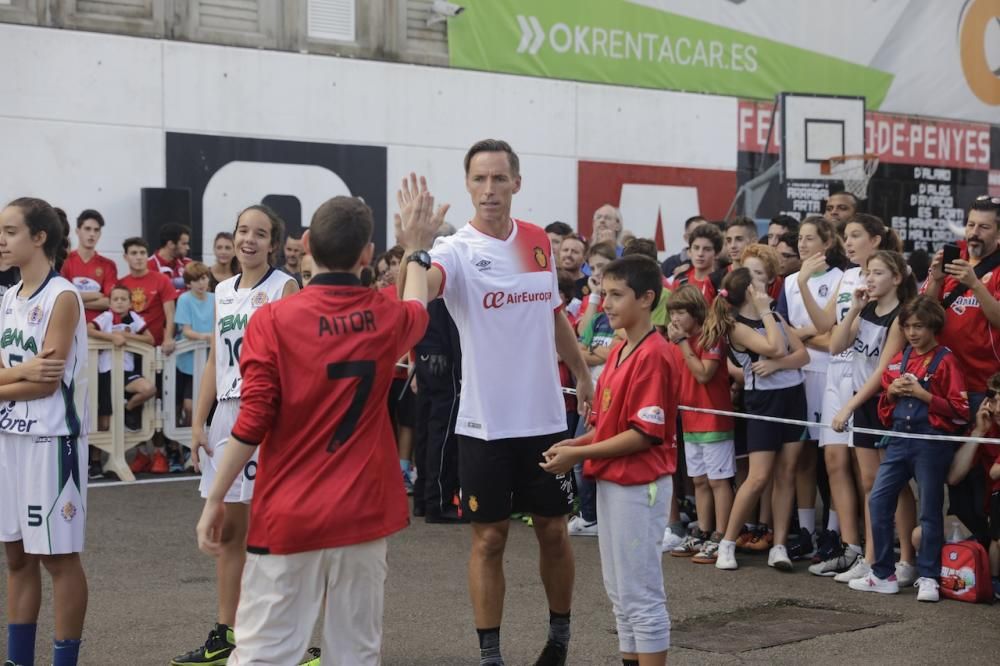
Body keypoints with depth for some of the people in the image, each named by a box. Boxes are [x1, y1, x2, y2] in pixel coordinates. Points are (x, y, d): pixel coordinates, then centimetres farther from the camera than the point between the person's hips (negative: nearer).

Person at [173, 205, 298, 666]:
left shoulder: (285, 287, -4)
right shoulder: (223, 292, 14)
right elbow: (215, 363, 16)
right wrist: (199, 422, 11)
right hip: (227, 415, 6)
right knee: (227, 529, 10)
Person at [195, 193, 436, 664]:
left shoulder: (273, 319, -11)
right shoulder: (388, 318, 1)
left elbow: (253, 423, -13)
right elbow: (417, 311, 27)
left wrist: (214, 500, -5)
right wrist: (415, 248, 41)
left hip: (288, 516, -3)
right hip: (362, 512, 3)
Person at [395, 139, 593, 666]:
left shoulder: (540, 242, 4)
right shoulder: (457, 250, -11)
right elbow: (415, 292, -33)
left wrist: (582, 373, 23)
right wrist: (413, 249, -52)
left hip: (545, 418, 3)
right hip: (484, 423, -3)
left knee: (553, 530, 12)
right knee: (488, 538, 4)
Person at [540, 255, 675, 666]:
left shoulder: (653, 355, -17)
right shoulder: (619, 351, 12)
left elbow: (645, 434, -21)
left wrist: (579, 455, -18)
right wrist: (575, 444, -1)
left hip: (639, 486, -10)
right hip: (611, 483, 10)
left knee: (641, 593, -2)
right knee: (619, 592, 16)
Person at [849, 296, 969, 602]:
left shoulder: (945, 361, -6)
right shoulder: (899, 360, 13)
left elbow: (959, 410, -11)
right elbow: (885, 407, 21)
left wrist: (922, 394, -17)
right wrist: (892, 392, 0)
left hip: (931, 442, -6)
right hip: (900, 438, 6)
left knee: (930, 509, 1)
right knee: (878, 501, 0)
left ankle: (928, 577, 11)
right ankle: (883, 574, 9)